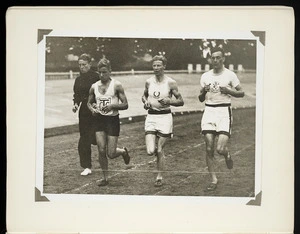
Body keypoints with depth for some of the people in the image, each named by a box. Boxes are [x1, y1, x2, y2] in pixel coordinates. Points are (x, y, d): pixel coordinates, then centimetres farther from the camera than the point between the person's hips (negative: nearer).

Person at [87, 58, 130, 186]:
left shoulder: (116, 85, -7)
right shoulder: (94, 87, 5)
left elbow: (125, 105, -6)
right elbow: (89, 103, 19)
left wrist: (112, 105, -22)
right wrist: (93, 109, -3)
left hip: (113, 120, -3)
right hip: (99, 119, 4)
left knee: (111, 154, -4)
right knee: (101, 150, -4)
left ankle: (123, 151, 31)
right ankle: (105, 177, 13)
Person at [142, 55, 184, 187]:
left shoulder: (170, 83, -5)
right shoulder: (149, 82, 5)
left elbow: (181, 101, -2)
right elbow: (144, 96, 22)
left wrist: (169, 101, -19)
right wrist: (145, 102, 0)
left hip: (165, 117, -3)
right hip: (151, 117, 3)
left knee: (159, 150, 1)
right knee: (150, 151, -9)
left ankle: (159, 177, 19)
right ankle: (159, 152, 29)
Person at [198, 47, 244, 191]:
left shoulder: (230, 75, 1)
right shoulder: (205, 76, 11)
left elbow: (241, 93, 5)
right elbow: (201, 99, 16)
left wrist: (228, 91, -11)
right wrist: (203, 92, -6)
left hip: (224, 111, -3)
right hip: (209, 111, 3)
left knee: (220, 149, -14)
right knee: (209, 149, -1)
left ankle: (227, 155, 24)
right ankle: (213, 180, 10)